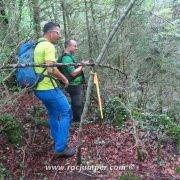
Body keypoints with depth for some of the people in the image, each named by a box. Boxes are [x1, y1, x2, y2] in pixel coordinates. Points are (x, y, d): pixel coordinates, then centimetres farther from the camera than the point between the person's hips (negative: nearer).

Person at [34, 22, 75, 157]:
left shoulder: (37, 46, 15)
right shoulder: (49, 46, -15)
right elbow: (51, 69, -26)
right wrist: (64, 78, -11)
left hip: (39, 88, 10)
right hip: (49, 88, -10)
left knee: (54, 114, 20)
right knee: (66, 113, -1)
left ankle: (57, 142, 32)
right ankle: (61, 147, 2)